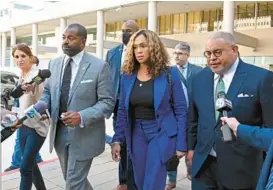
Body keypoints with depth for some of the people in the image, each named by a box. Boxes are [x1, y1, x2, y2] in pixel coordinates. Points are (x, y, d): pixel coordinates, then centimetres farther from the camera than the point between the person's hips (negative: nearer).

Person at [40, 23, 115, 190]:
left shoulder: (99, 66, -13)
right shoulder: (54, 63, 5)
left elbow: (107, 102, -15)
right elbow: (48, 92, 11)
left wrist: (82, 117, -28)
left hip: (83, 135, -6)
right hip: (59, 132, 6)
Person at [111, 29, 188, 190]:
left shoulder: (170, 74, -9)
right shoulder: (127, 75, 2)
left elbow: (181, 110, -7)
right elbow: (123, 110, 6)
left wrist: (181, 144, -9)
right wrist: (117, 139, 3)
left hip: (161, 133, -4)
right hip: (136, 134, 4)